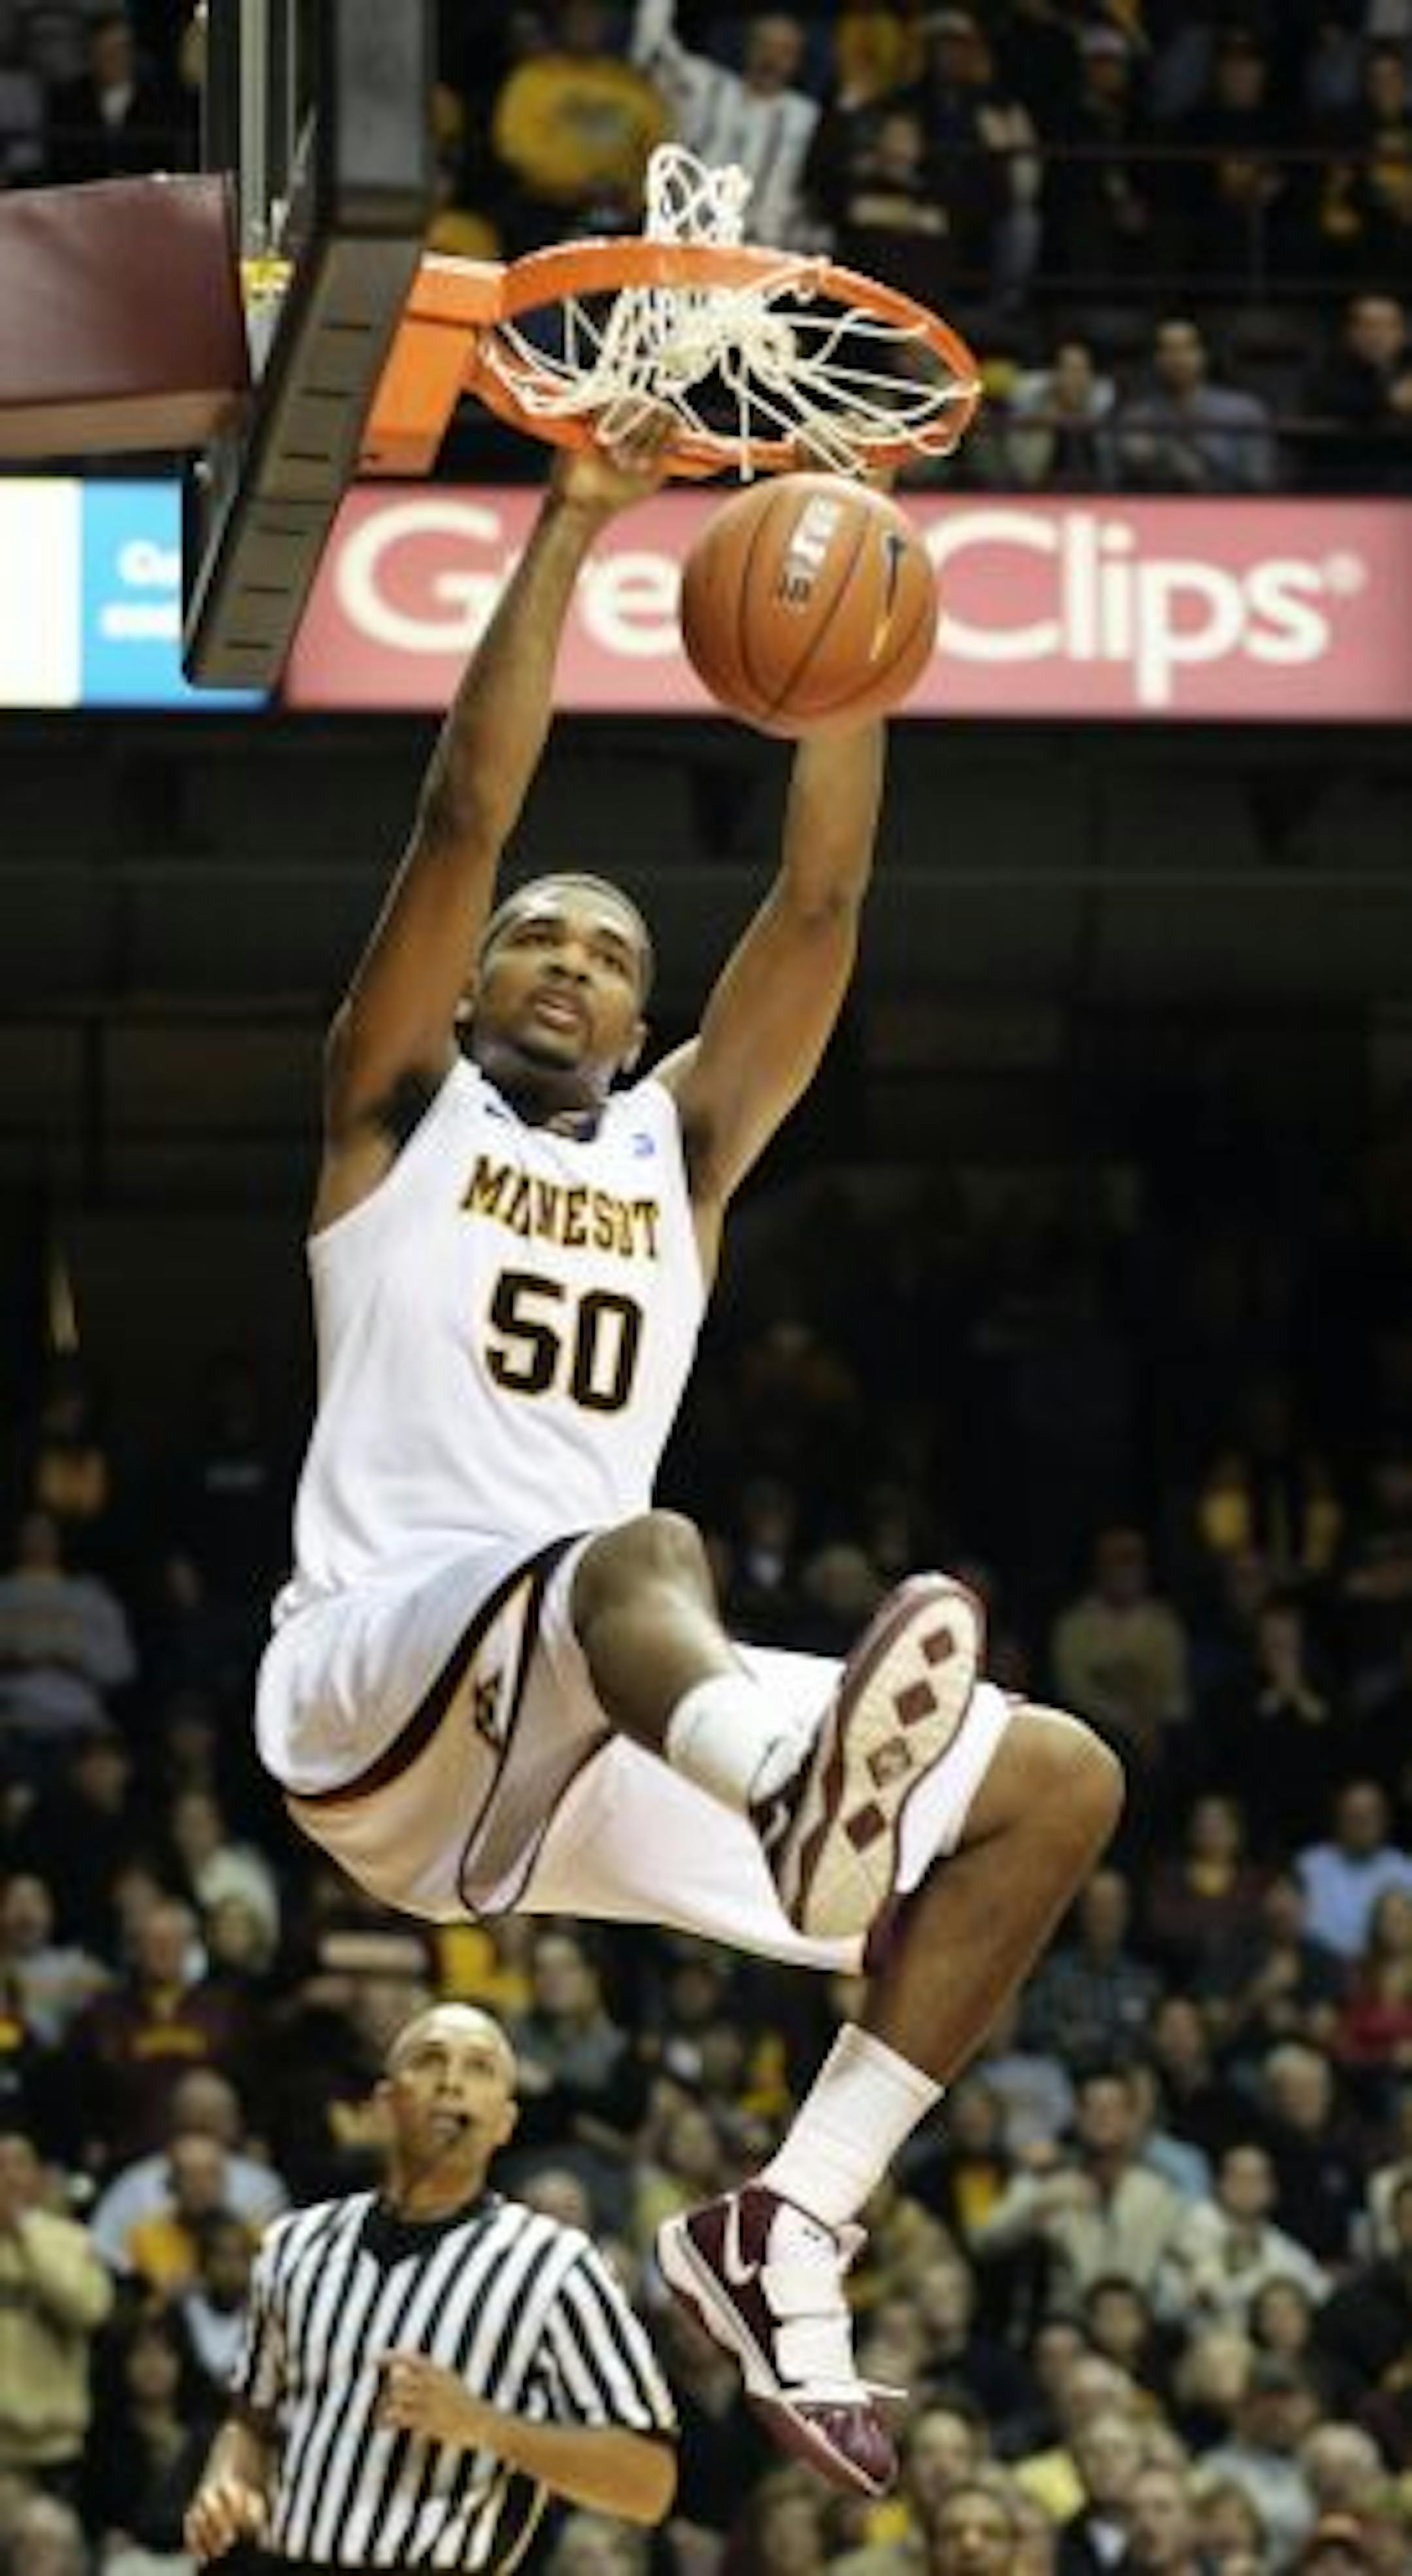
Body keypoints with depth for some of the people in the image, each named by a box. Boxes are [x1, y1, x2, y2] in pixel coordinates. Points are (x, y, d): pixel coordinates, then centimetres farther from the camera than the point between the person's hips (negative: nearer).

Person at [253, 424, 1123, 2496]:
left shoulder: (681, 1146, 22)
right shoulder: (401, 1111, 11)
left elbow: (820, 899, 11)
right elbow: (466, 813, -2)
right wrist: (568, 534, -6)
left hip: (599, 1743, 6)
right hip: (372, 1688, -6)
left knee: (1058, 1783, -4)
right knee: (642, 1554, -39)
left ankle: (787, 2227, -14)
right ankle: (800, 1775, -79)